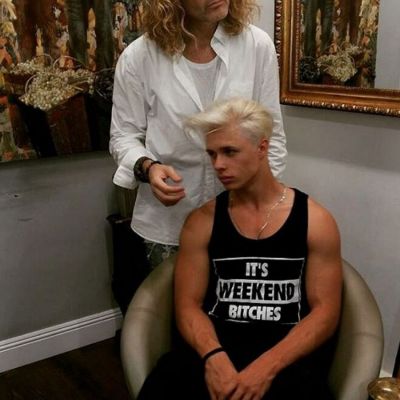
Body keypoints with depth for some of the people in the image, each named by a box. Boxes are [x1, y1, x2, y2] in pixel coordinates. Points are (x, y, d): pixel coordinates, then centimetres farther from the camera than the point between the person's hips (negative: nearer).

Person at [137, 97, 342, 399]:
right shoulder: (201, 221, 6)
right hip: (216, 345, 1)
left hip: (289, 352, 0)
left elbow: (325, 311, -2)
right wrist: (214, 357, -18)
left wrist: (266, 367, -17)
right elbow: (188, 304, 3)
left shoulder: (315, 221, 1)